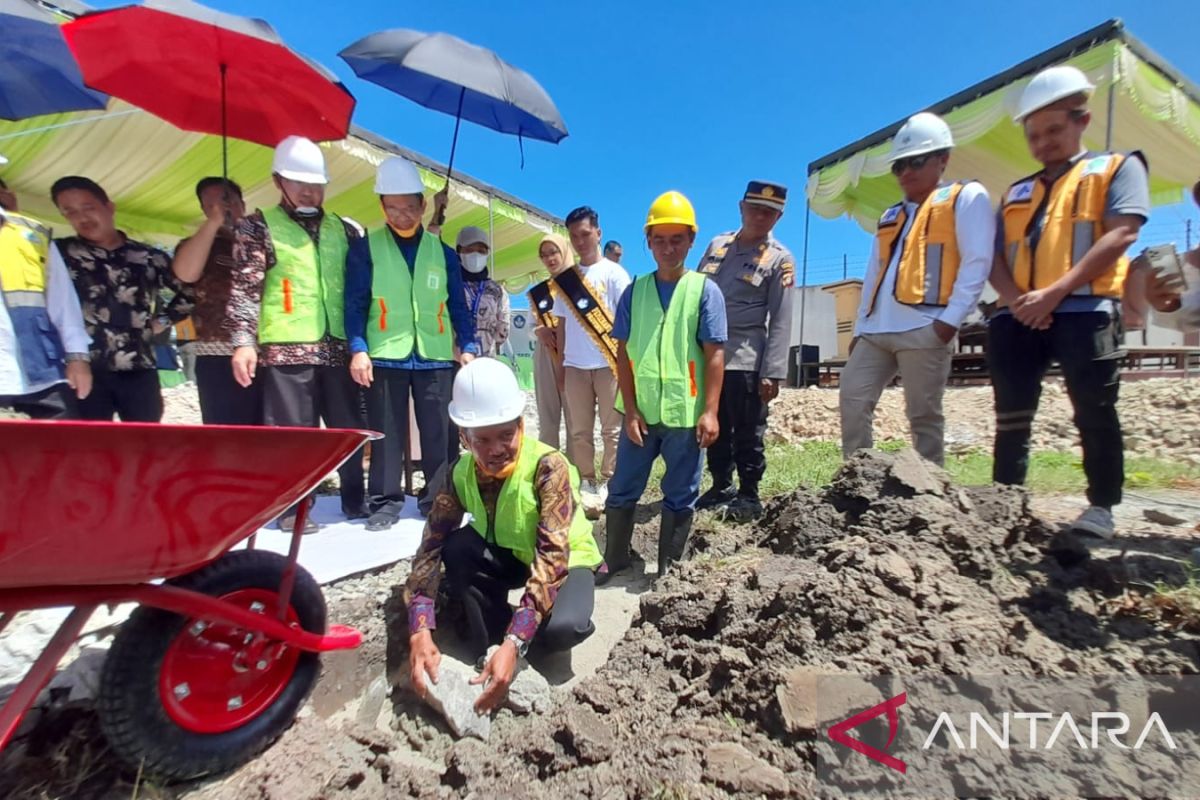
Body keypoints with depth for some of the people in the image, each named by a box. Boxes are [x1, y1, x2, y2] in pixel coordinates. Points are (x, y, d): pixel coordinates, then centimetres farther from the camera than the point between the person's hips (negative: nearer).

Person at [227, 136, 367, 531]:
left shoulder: (343, 230, 16)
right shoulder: (258, 227, 4)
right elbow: (244, 289, -2)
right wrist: (243, 341, -12)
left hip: (338, 347, 4)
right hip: (286, 349, -3)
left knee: (349, 428, 7)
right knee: (292, 432, 0)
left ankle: (355, 500, 19)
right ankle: (293, 508, 12)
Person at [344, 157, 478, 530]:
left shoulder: (443, 253, 10)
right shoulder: (365, 248, 4)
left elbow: (458, 306, 11)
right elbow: (355, 303, 1)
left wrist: (468, 347, 0)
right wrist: (358, 349, -10)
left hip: (435, 356, 2)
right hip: (385, 356, -1)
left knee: (440, 435, 5)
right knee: (387, 435, 4)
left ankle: (439, 501, 17)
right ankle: (386, 502, 16)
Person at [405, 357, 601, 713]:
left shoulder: (548, 467, -31)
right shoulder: (461, 473, -17)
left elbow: (552, 558, -37)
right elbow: (431, 546, -20)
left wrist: (514, 643, -46)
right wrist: (420, 632, -34)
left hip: (566, 560, -3)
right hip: (511, 557, 4)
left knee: (560, 628, -34)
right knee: (458, 548, -27)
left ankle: (504, 648, 1)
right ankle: (486, 650, -8)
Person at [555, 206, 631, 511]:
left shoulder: (614, 273, 1)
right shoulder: (566, 278, 12)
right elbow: (562, 324, 14)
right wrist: (560, 365, 11)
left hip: (608, 364, -4)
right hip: (575, 366, 4)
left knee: (612, 429, 1)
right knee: (579, 430, 7)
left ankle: (607, 484, 11)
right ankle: (586, 483, 18)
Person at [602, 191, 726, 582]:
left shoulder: (705, 290, -1)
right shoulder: (635, 291, 5)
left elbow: (715, 354, -4)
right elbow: (623, 354, 4)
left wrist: (710, 411, -10)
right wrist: (630, 410, -3)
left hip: (686, 415, -2)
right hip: (641, 413, 3)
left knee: (680, 499, 11)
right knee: (621, 491, 12)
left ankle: (668, 572, 28)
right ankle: (615, 559, 33)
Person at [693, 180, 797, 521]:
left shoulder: (780, 259, -1)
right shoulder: (716, 245, 12)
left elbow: (780, 321, -7)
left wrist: (772, 373, -14)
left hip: (745, 359, -4)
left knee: (747, 432, 3)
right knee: (715, 429, 12)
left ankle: (749, 496, 18)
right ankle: (721, 488, 28)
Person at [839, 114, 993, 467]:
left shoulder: (967, 197, 8)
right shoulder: (890, 217, 26)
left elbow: (977, 263, -4)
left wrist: (950, 319, -14)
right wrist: (860, 327, 14)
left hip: (925, 328, -6)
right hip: (877, 330, 6)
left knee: (923, 415, -3)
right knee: (852, 399, -3)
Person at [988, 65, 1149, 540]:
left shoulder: (1117, 167, 12)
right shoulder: (1017, 193, 25)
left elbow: (1120, 234, -5)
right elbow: (996, 258, 14)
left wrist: (1055, 291, -16)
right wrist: (1014, 298, -7)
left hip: (1085, 311, -4)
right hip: (1019, 317, 4)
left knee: (1094, 413, -2)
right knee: (1011, 417, 3)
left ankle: (1101, 507, 12)